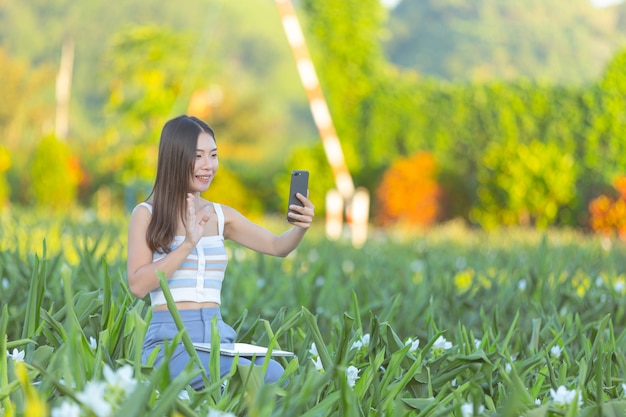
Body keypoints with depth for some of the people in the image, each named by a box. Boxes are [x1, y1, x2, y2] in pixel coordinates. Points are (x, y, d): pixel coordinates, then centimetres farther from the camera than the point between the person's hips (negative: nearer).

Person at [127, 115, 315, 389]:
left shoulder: (221, 216, 14)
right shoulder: (147, 214, 2)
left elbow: (278, 247, 9)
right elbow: (138, 285, -7)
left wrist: (301, 227, -13)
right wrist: (188, 244, -15)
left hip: (218, 337, 5)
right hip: (170, 339, -5)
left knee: (278, 377, -27)